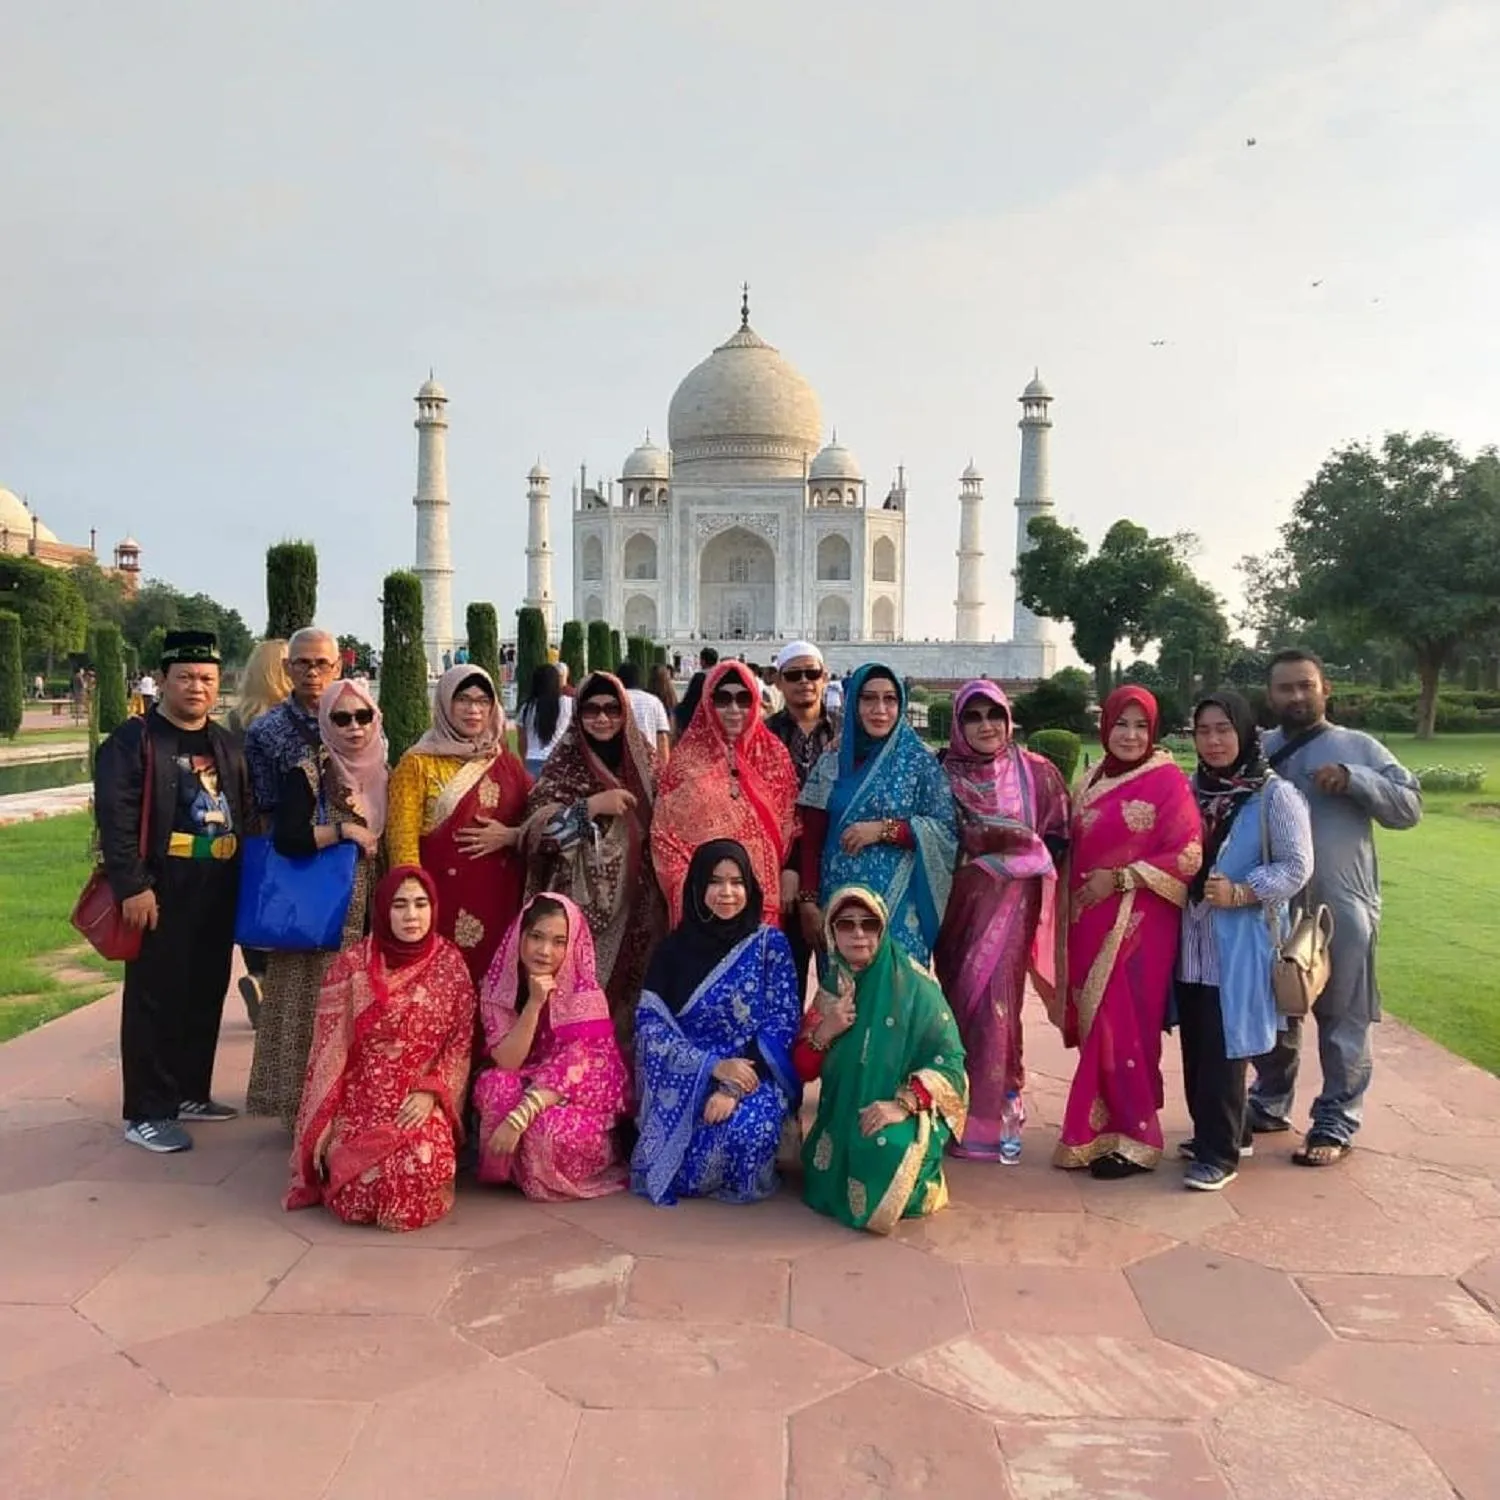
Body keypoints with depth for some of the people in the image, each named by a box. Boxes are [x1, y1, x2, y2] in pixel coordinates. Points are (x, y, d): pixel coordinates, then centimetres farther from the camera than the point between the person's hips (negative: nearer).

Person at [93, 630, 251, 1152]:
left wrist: (245, 880, 12)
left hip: (218, 893, 7)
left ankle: (190, 1093, 28)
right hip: (162, 892, -7)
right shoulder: (132, 741, -6)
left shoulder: (227, 746, 15)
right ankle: (146, 1113, 7)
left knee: (206, 995, 13)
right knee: (155, 999, -1)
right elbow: (115, 820, -14)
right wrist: (132, 887, -21)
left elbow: (246, 814, 19)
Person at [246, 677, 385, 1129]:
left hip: (373, 921, 5)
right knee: (317, 1015, -3)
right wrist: (344, 830, -16)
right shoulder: (306, 777, -6)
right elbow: (285, 839, -19)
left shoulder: (385, 777, 10)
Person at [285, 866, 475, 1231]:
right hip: (359, 1101, 0)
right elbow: (329, 1050, -1)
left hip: (419, 1104, 0)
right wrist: (324, 1120, -6)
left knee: (419, 1174, -27)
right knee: (359, 1187, -22)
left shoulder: (450, 963, 1)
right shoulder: (351, 964, -3)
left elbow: (461, 1042, 3)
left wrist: (430, 1092, -12)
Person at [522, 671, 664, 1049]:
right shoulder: (565, 762, -3)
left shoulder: (642, 759, 8)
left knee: (632, 994, 8)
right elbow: (537, 826, -13)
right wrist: (591, 806, -22)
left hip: (637, 906, 4)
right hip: (582, 905, -3)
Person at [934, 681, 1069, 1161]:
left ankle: (989, 1113, -1)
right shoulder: (944, 773, 3)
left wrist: (1019, 850, -9)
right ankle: (955, 1102, 20)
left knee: (991, 995, -10)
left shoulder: (1037, 772, 0)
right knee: (959, 996, 5)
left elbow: (1060, 837, 4)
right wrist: (972, 846, -5)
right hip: (956, 898, 2)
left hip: (1011, 897, -2)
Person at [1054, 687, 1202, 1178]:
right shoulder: (1093, 782, 13)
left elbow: (1187, 857, -12)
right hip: (1091, 923, 6)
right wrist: (1077, 896, 8)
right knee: (1094, 1026, 9)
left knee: (1125, 1027, -4)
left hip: (1139, 926, -6)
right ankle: (1102, 1131, 20)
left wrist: (1120, 879, -16)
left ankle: (1134, 1139, 8)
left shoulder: (1168, 782, -7)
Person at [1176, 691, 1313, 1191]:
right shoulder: (1189, 790, 9)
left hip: (1240, 940, -5)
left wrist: (1240, 893, -19)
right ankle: (1215, 1132, 27)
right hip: (1191, 938, 5)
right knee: (1195, 1045, 10)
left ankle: (1220, 1152, 6)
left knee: (1222, 1046, -4)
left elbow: (1297, 866, -10)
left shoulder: (1275, 794, -7)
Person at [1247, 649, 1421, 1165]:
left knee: (1341, 1020, 4)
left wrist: (1354, 779, -17)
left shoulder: (1359, 747, 3)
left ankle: (1336, 1123, 16)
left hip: (1341, 909, -3)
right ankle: (1269, 1104, 32)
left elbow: (1409, 806, -3)